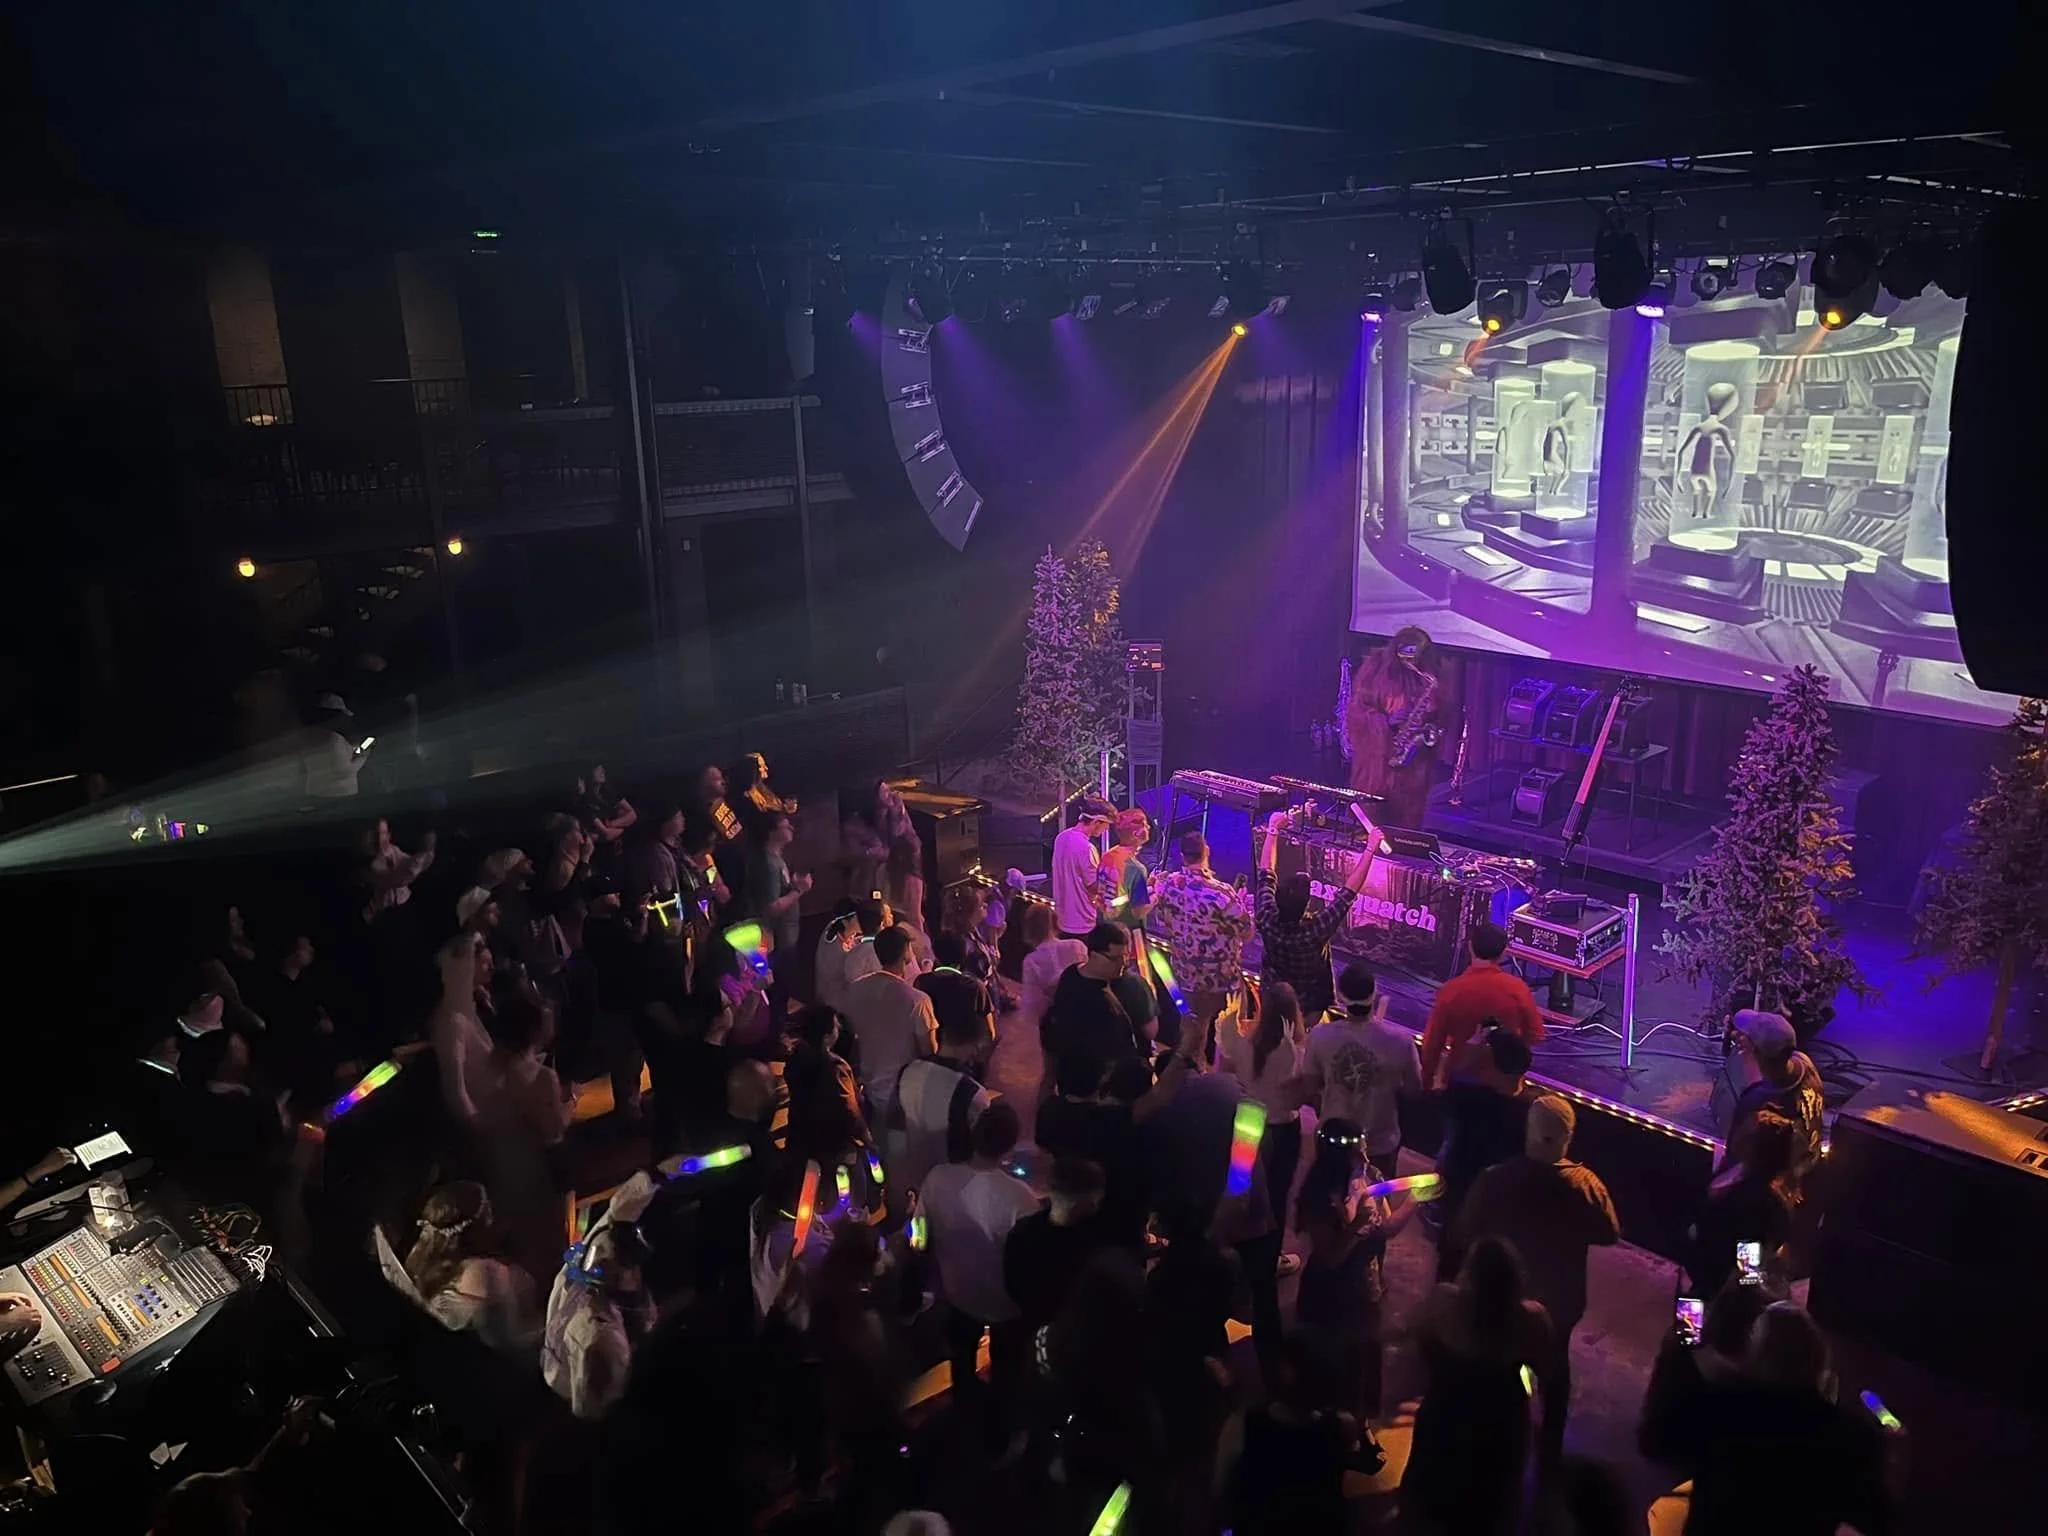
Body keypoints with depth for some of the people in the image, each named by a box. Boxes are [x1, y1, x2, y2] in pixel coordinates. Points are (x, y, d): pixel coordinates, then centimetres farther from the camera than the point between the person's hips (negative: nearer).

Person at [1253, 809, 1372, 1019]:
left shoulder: (1266, 920, -28)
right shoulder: (1315, 930, -36)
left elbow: (1266, 873, -13)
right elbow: (1350, 891, -28)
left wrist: (1273, 830, -4)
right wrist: (1370, 849, -21)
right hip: (1311, 1008, -4)